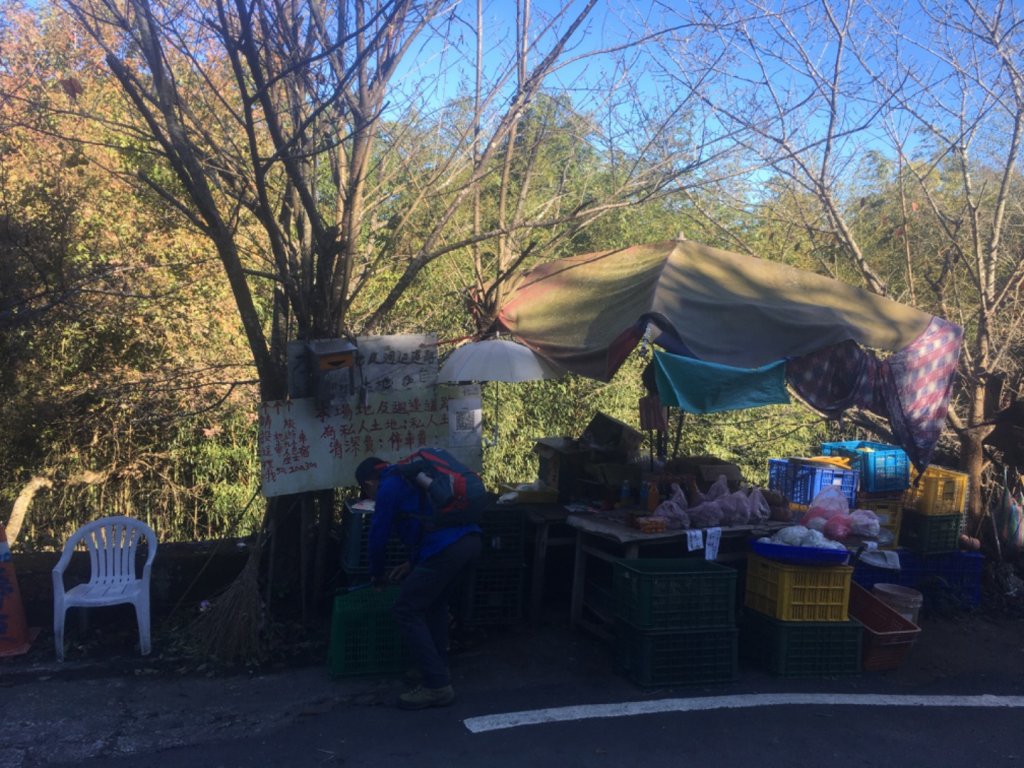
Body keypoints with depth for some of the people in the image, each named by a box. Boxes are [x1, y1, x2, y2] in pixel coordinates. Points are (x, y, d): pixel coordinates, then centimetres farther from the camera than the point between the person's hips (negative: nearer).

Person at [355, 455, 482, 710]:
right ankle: (438, 670, 29)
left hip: (446, 550, -9)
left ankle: (437, 686, 2)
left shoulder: (388, 488, 5)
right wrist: (412, 563, 35)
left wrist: (377, 574, 26)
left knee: (407, 610, 3)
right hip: (471, 540, 9)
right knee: (435, 604, 26)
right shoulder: (409, 477, 31)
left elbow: (378, 537, 9)